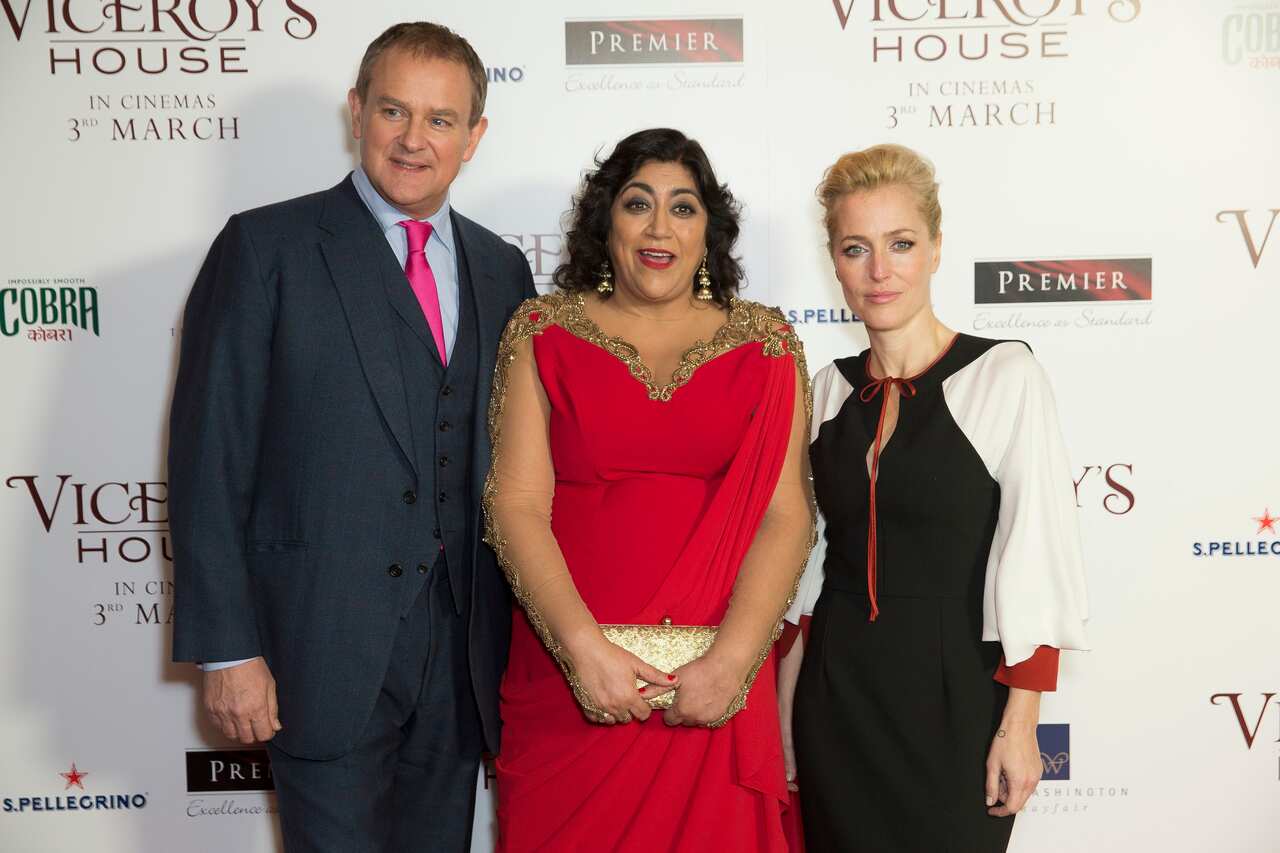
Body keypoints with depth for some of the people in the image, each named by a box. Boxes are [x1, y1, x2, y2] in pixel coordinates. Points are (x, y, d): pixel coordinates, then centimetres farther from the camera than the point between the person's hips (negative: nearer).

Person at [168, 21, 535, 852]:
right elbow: (209, 457, -8)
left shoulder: (503, 269, 9)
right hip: (326, 646, -4)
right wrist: (228, 649, -12)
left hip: (464, 649, 5)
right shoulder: (267, 247, -5)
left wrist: (519, 629, 8)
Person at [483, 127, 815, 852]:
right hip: (570, 673, 0)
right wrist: (584, 647, -15)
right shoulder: (544, 333, 4)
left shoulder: (764, 344, 4)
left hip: (717, 681, 1)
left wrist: (731, 662, -14)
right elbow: (516, 502, -4)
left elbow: (787, 515, -3)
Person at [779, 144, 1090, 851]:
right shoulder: (830, 389, 5)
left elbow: (1037, 556, -11)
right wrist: (782, 693, 8)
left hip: (955, 692, -4)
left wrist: (1021, 720, -13)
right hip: (836, 688, 4)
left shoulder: (1004, 375, -9)